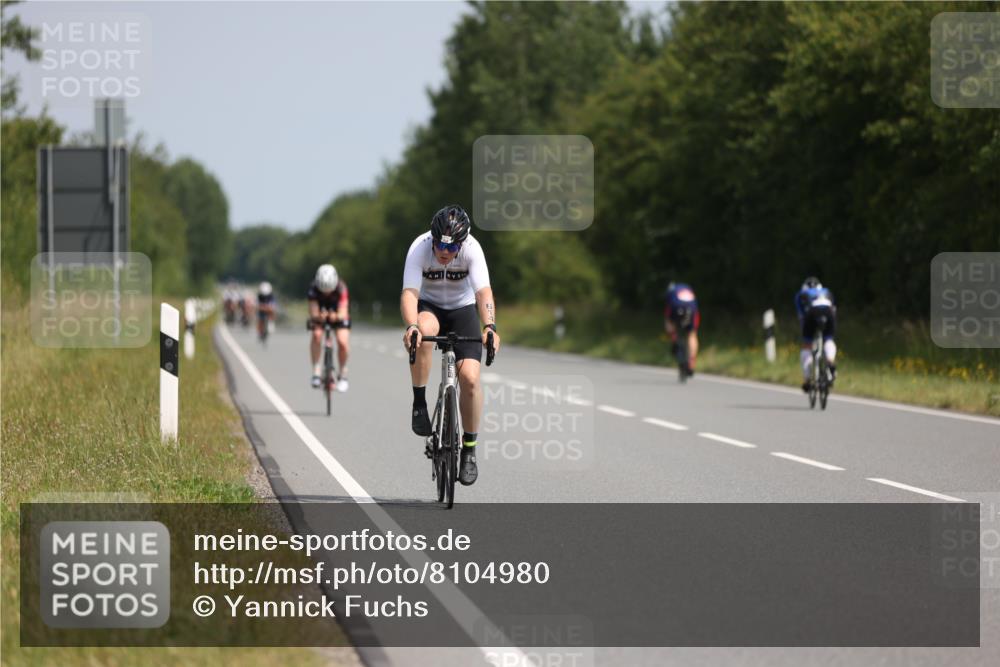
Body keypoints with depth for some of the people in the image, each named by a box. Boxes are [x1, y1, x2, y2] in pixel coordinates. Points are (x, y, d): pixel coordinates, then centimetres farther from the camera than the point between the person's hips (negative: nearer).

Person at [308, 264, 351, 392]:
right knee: (316, 335, -30)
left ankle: (342, 374, 2)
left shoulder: (341, 288, -32)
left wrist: (336, 316, -58)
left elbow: (343, 313, -38)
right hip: (320, 314, 0)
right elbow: (313, 313, -35)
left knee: (343, 341, -22)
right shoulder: (314, 289, -30)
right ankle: (316, 370, -20)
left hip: (337, 315, 0)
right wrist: (318, 316, -56)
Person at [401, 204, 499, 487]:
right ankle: (419, 403, -21)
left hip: (463, 309, 1)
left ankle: (469, 449, 1)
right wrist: (411, 326, -55)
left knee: (469, 376, -17)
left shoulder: (472, 249, -25)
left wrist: (490, 326, -53)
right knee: (423, 331, -38)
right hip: (429, 307, -1)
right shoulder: (419, 248, -26)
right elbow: (409, 293, -35)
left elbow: (483, 291, -35)